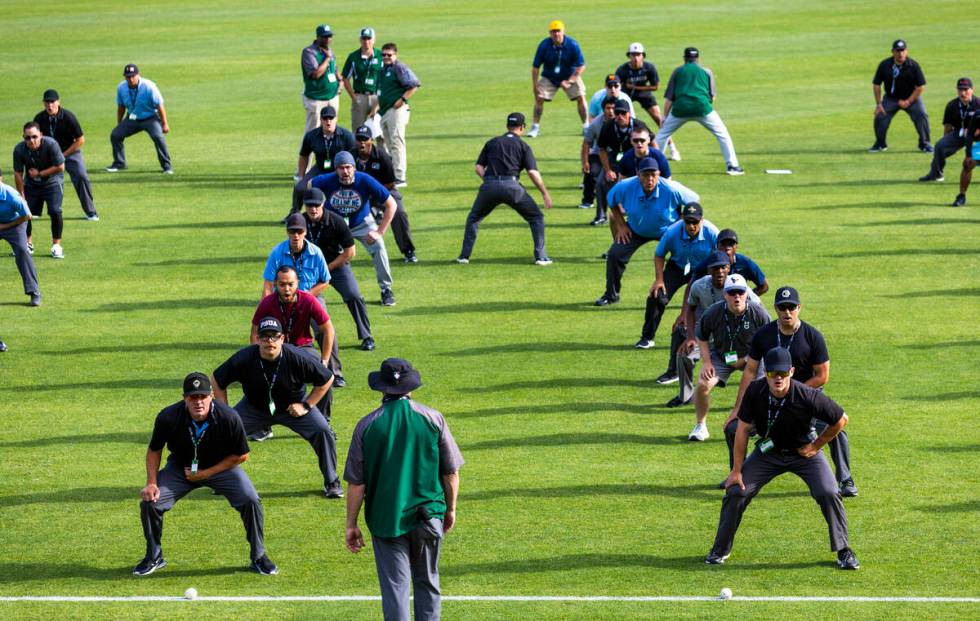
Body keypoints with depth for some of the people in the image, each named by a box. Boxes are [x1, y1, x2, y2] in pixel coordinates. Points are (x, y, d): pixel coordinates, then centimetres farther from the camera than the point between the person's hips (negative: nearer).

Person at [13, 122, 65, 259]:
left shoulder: (50, 144, -27)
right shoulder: (19, 150, -20)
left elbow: (60, 167, -20)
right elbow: (18, 174, -10)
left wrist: (39, 173, -19)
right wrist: (22, 197, -9)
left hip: (52, 182, -3)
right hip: (31, 184, 3)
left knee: (55, 211, -18)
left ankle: (56, 245, -1)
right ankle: (28, 243, 23)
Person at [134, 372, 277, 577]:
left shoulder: (229, 418, -28)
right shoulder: (168, 417, -25)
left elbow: (241, 455, -13)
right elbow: (154, 450, -6)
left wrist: (207, 473, -18)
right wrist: (151, 483, -18)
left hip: (221, 467, -1)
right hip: (180, 468, 1)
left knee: (251, 500, -21)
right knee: (149, 502, -15)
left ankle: (259, 557, 1)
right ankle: (154, 558, 10)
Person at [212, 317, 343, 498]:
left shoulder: (296, 358, -29)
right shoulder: (243, 359, -27)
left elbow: (327, 379, -14)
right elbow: (217, 379, -9)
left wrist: (306, 406, -16)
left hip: (293, 406, -1)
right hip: (255, 407, 1)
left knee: (323, 431, -20)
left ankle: (332, 483, 0)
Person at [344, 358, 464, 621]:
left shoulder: (366, 425, -7)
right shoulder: (433, 419, -5)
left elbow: (356, 483, -4)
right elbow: (451, 472, 1)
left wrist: (351, 525, 5)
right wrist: (450, 509, 16)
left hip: (386, 519, -1)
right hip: (428, 515, 1)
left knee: (394, 586, 1)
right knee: (427, 583, 16)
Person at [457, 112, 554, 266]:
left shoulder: (492, 142, 21)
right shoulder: (523, 146, 12)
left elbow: (479, 167, 13)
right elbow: (533, 172, 1)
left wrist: (489, 181, 13)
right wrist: (545, 194, 3)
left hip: (489, 185, 2)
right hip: (511, 186, -2)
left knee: (473, 218, 25)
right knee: (536, 217, 13)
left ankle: (464, 255, 18)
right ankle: (541, 256, 4)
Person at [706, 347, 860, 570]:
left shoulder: (808, 397, -30)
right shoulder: (755, 391, -23)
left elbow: (841, 419, -14)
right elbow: (743, 429, -11)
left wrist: (816, 446, -9)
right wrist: (737, 470, -10)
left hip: (804, 452, -2)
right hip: (768, 452, 2)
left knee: (828, 494, -18)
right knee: (736, 491, -7)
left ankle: (844, 551, 0)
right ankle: (720, 550, 11)